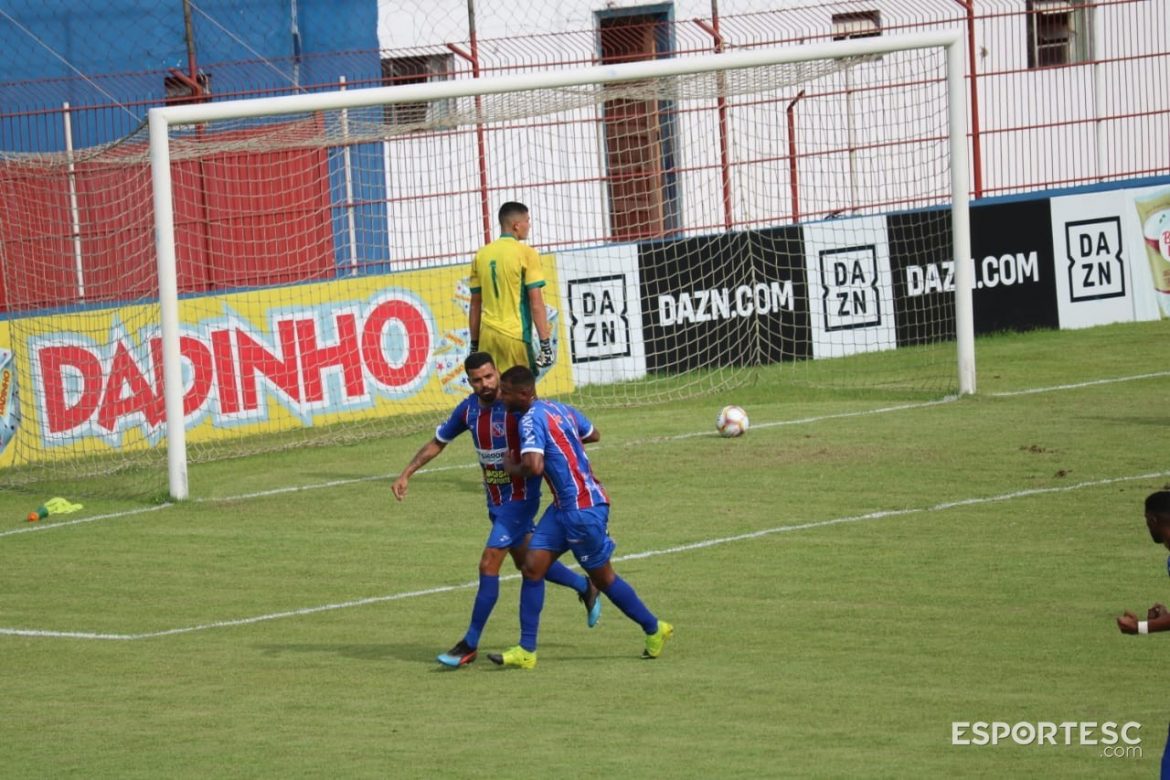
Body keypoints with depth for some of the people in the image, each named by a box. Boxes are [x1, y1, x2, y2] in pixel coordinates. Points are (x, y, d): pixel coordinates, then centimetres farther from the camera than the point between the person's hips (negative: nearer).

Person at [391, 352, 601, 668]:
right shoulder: (468, 409, -2)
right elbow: (437, 442, 11)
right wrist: (405, 474, 6)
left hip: (520, 497, -7)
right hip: (495, 499, 7)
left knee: (489, 564, -11)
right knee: (526, 562, 20)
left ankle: (470, 645, -2)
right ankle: (585, 588, 44)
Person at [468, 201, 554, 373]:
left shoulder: (481, 255, 10)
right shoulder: (526, 253, -5)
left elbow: (475, 305, 14)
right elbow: (536, 302, -10)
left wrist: (474, 345, 20)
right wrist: (546, 344, -9)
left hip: (487, 336, 5)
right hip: (515, 336, -5)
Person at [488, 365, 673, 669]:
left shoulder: (531, 421, -18)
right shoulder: (559, 409, 9)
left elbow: (534, 467, -32)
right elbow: (593, 434, 25)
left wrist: (511, 468, -10)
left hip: (584, 509, -10)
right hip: (564, 507, 10)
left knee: (602, 577, 7)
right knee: (532, 567, 3)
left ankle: (654, 629, 24)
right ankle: (526, 651, 2)